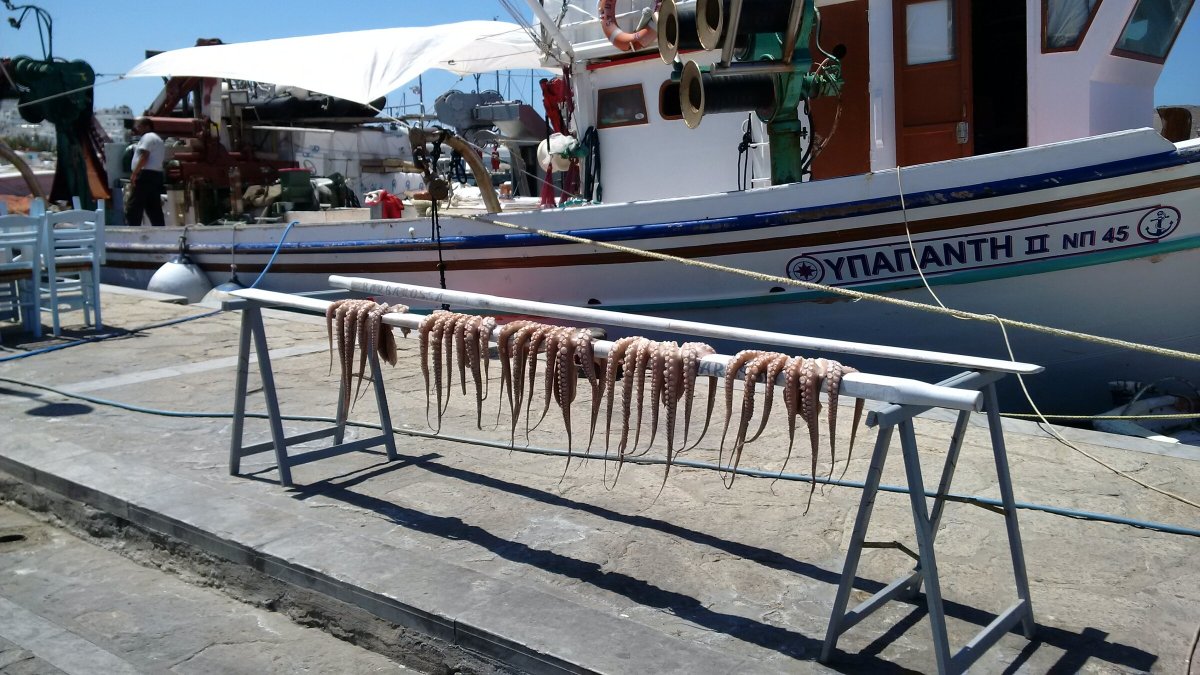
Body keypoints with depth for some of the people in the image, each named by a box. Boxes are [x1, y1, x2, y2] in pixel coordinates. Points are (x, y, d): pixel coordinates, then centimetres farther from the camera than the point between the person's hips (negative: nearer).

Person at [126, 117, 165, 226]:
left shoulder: (148, 137, -5)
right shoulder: (158, 139, 27)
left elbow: (144, 157, -16)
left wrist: (134, 174, -19)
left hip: (146, 175, -10)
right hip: (156, 175, 10)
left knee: (132, 208, -9)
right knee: (154, 208, 6)